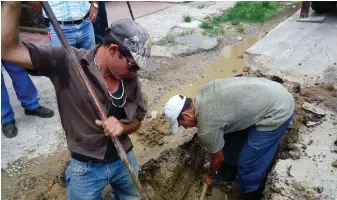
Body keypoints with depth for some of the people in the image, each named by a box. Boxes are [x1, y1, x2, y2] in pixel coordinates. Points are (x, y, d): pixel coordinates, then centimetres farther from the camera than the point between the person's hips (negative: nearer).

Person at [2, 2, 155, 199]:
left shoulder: (131, 79, -10)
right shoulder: (66, 62, -21)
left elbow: (138, 119, 2)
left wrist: (121, 127, -19)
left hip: (125, 160, 4)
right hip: (86, 167, -3)